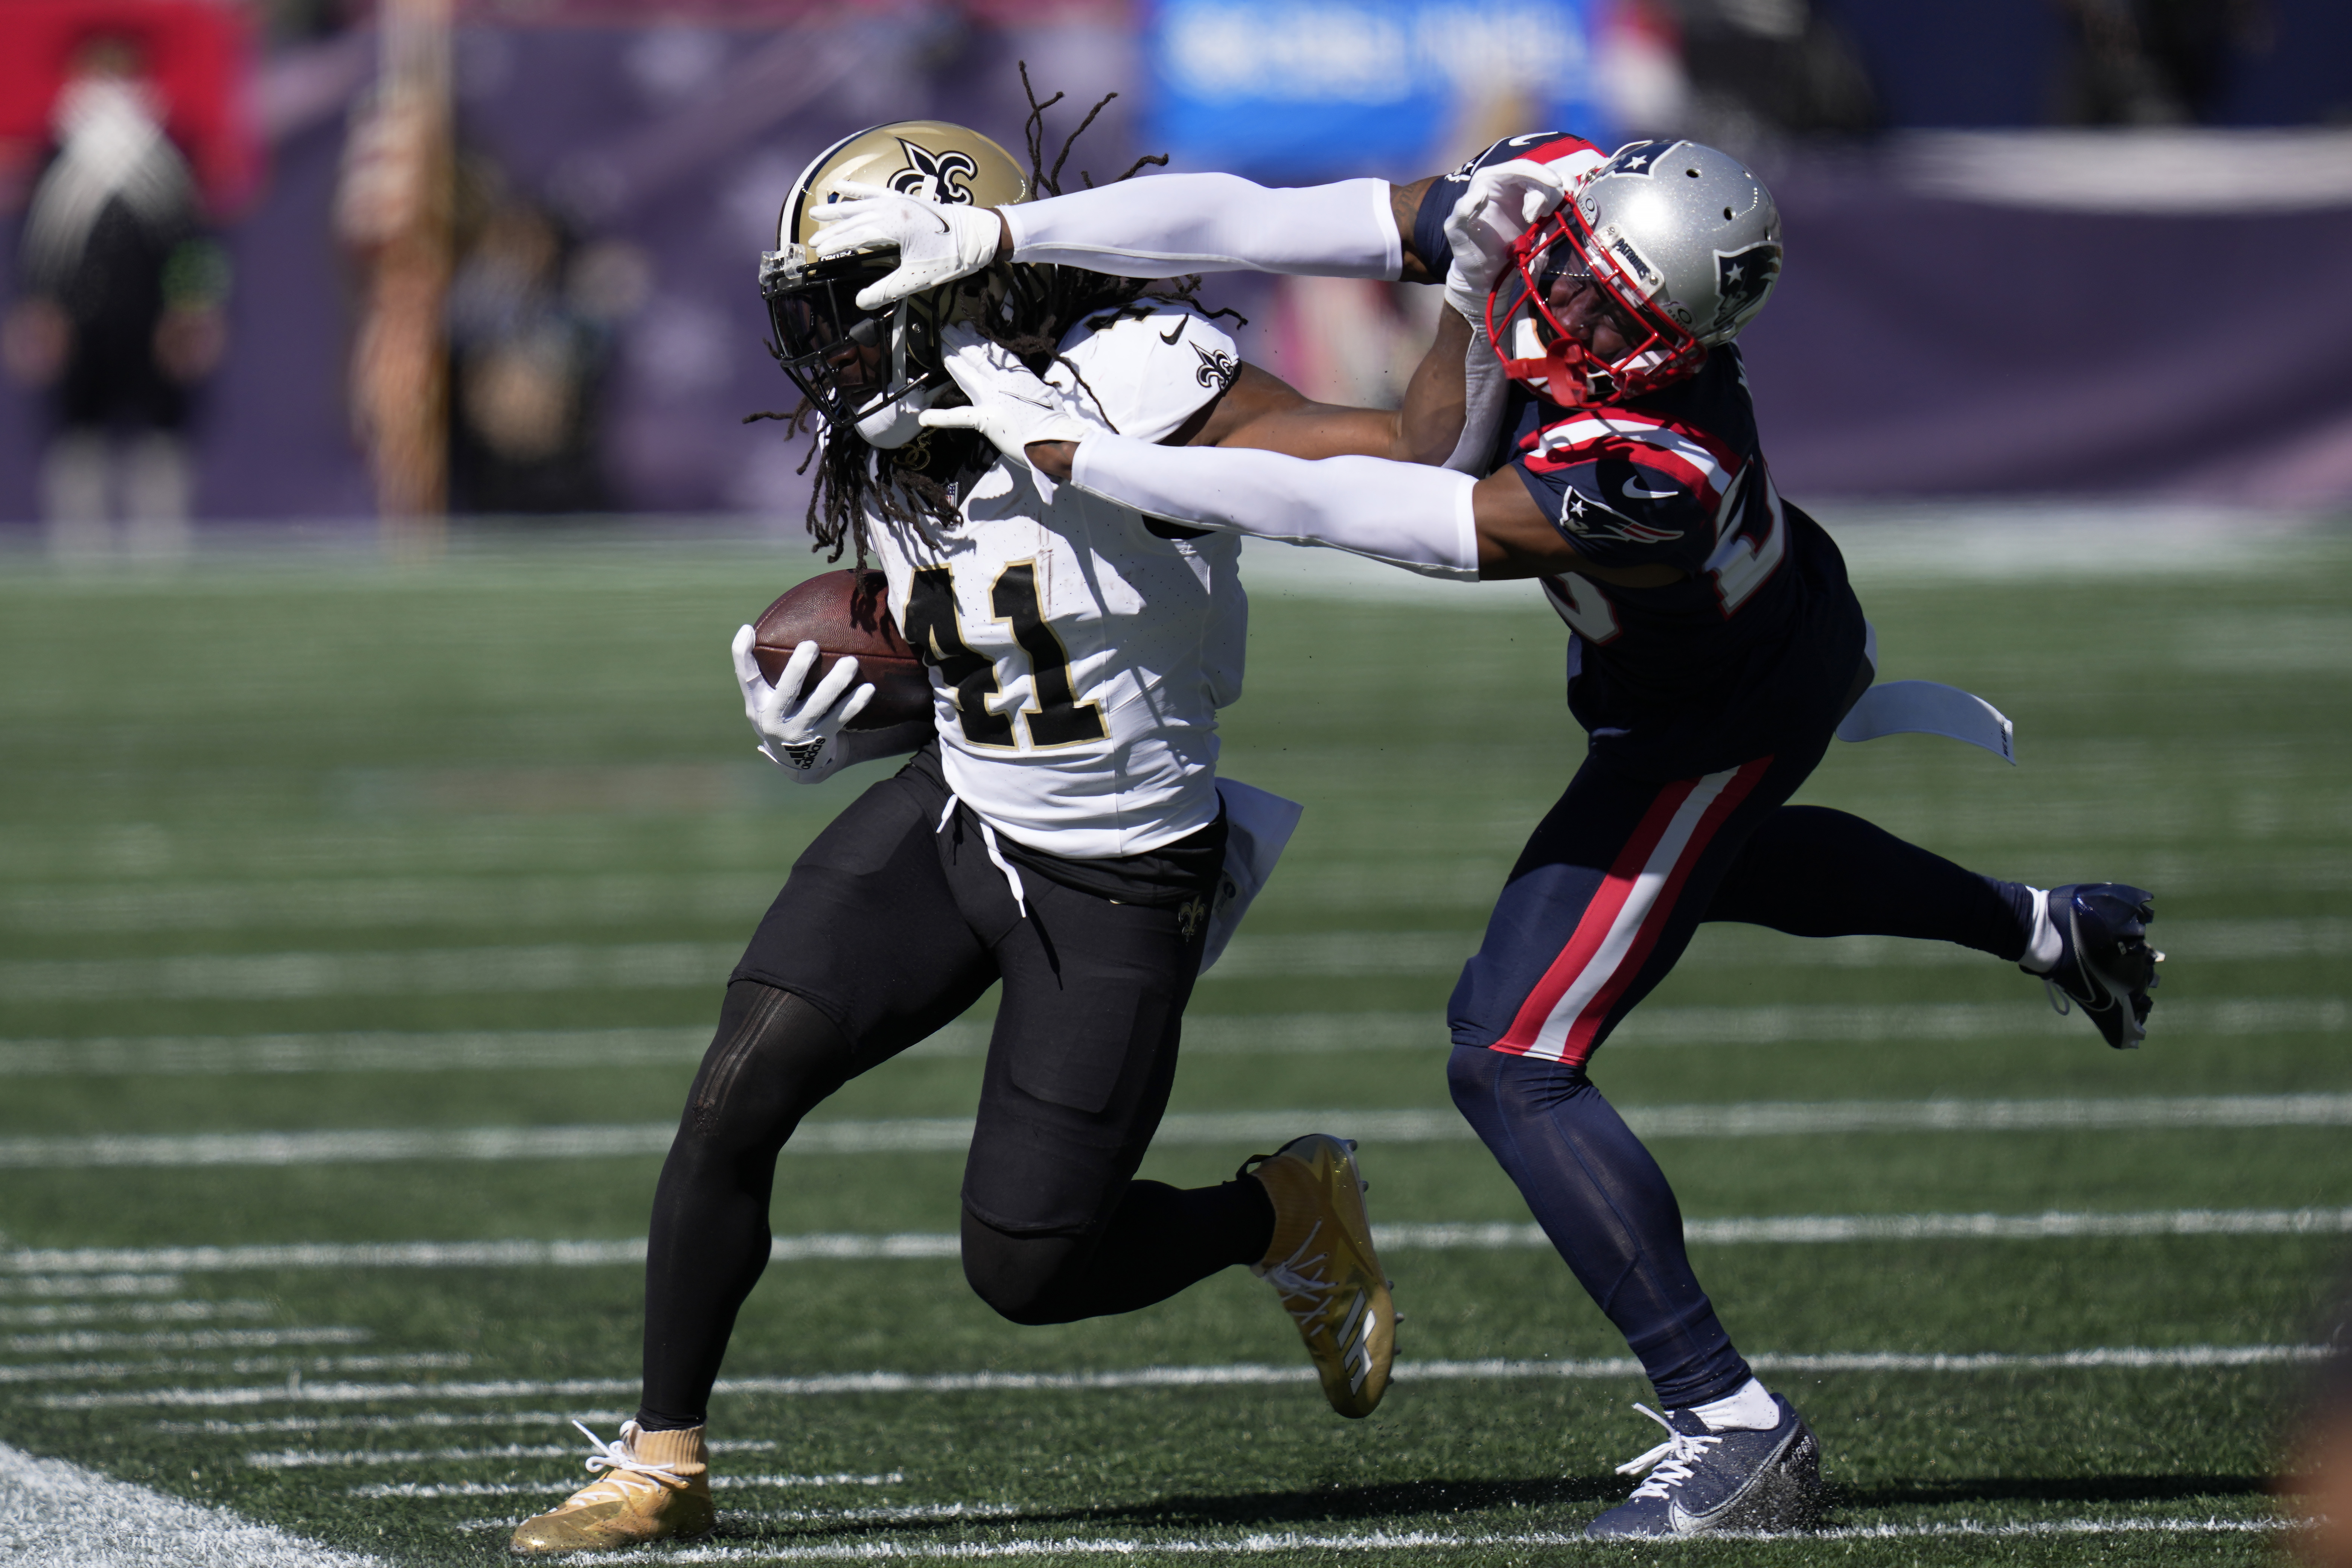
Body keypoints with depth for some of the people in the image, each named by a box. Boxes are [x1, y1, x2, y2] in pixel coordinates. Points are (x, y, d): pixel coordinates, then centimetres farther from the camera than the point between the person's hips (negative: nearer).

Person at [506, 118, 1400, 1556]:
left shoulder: (1128, 386, -23)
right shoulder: (893, 469, -1)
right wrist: (817, 731, -4)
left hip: (1119, 886, -5)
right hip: (949, 823, 6)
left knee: (1025, 1268, -2)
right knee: (737, 1096, -12)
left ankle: (1289, 1215, 28)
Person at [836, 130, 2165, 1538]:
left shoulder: (1645, 483, -45)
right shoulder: (1532, 197, -28)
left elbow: (1327, 510, -43)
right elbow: (1247, 222, -28)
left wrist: (1064, 452, -39)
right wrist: (995, 236, -34)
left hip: (1715, 723, -9)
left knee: (1512, 1065, -11)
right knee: (1713, 862, 39)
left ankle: (1735, 1431, -7)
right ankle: (2045, 927, 60)